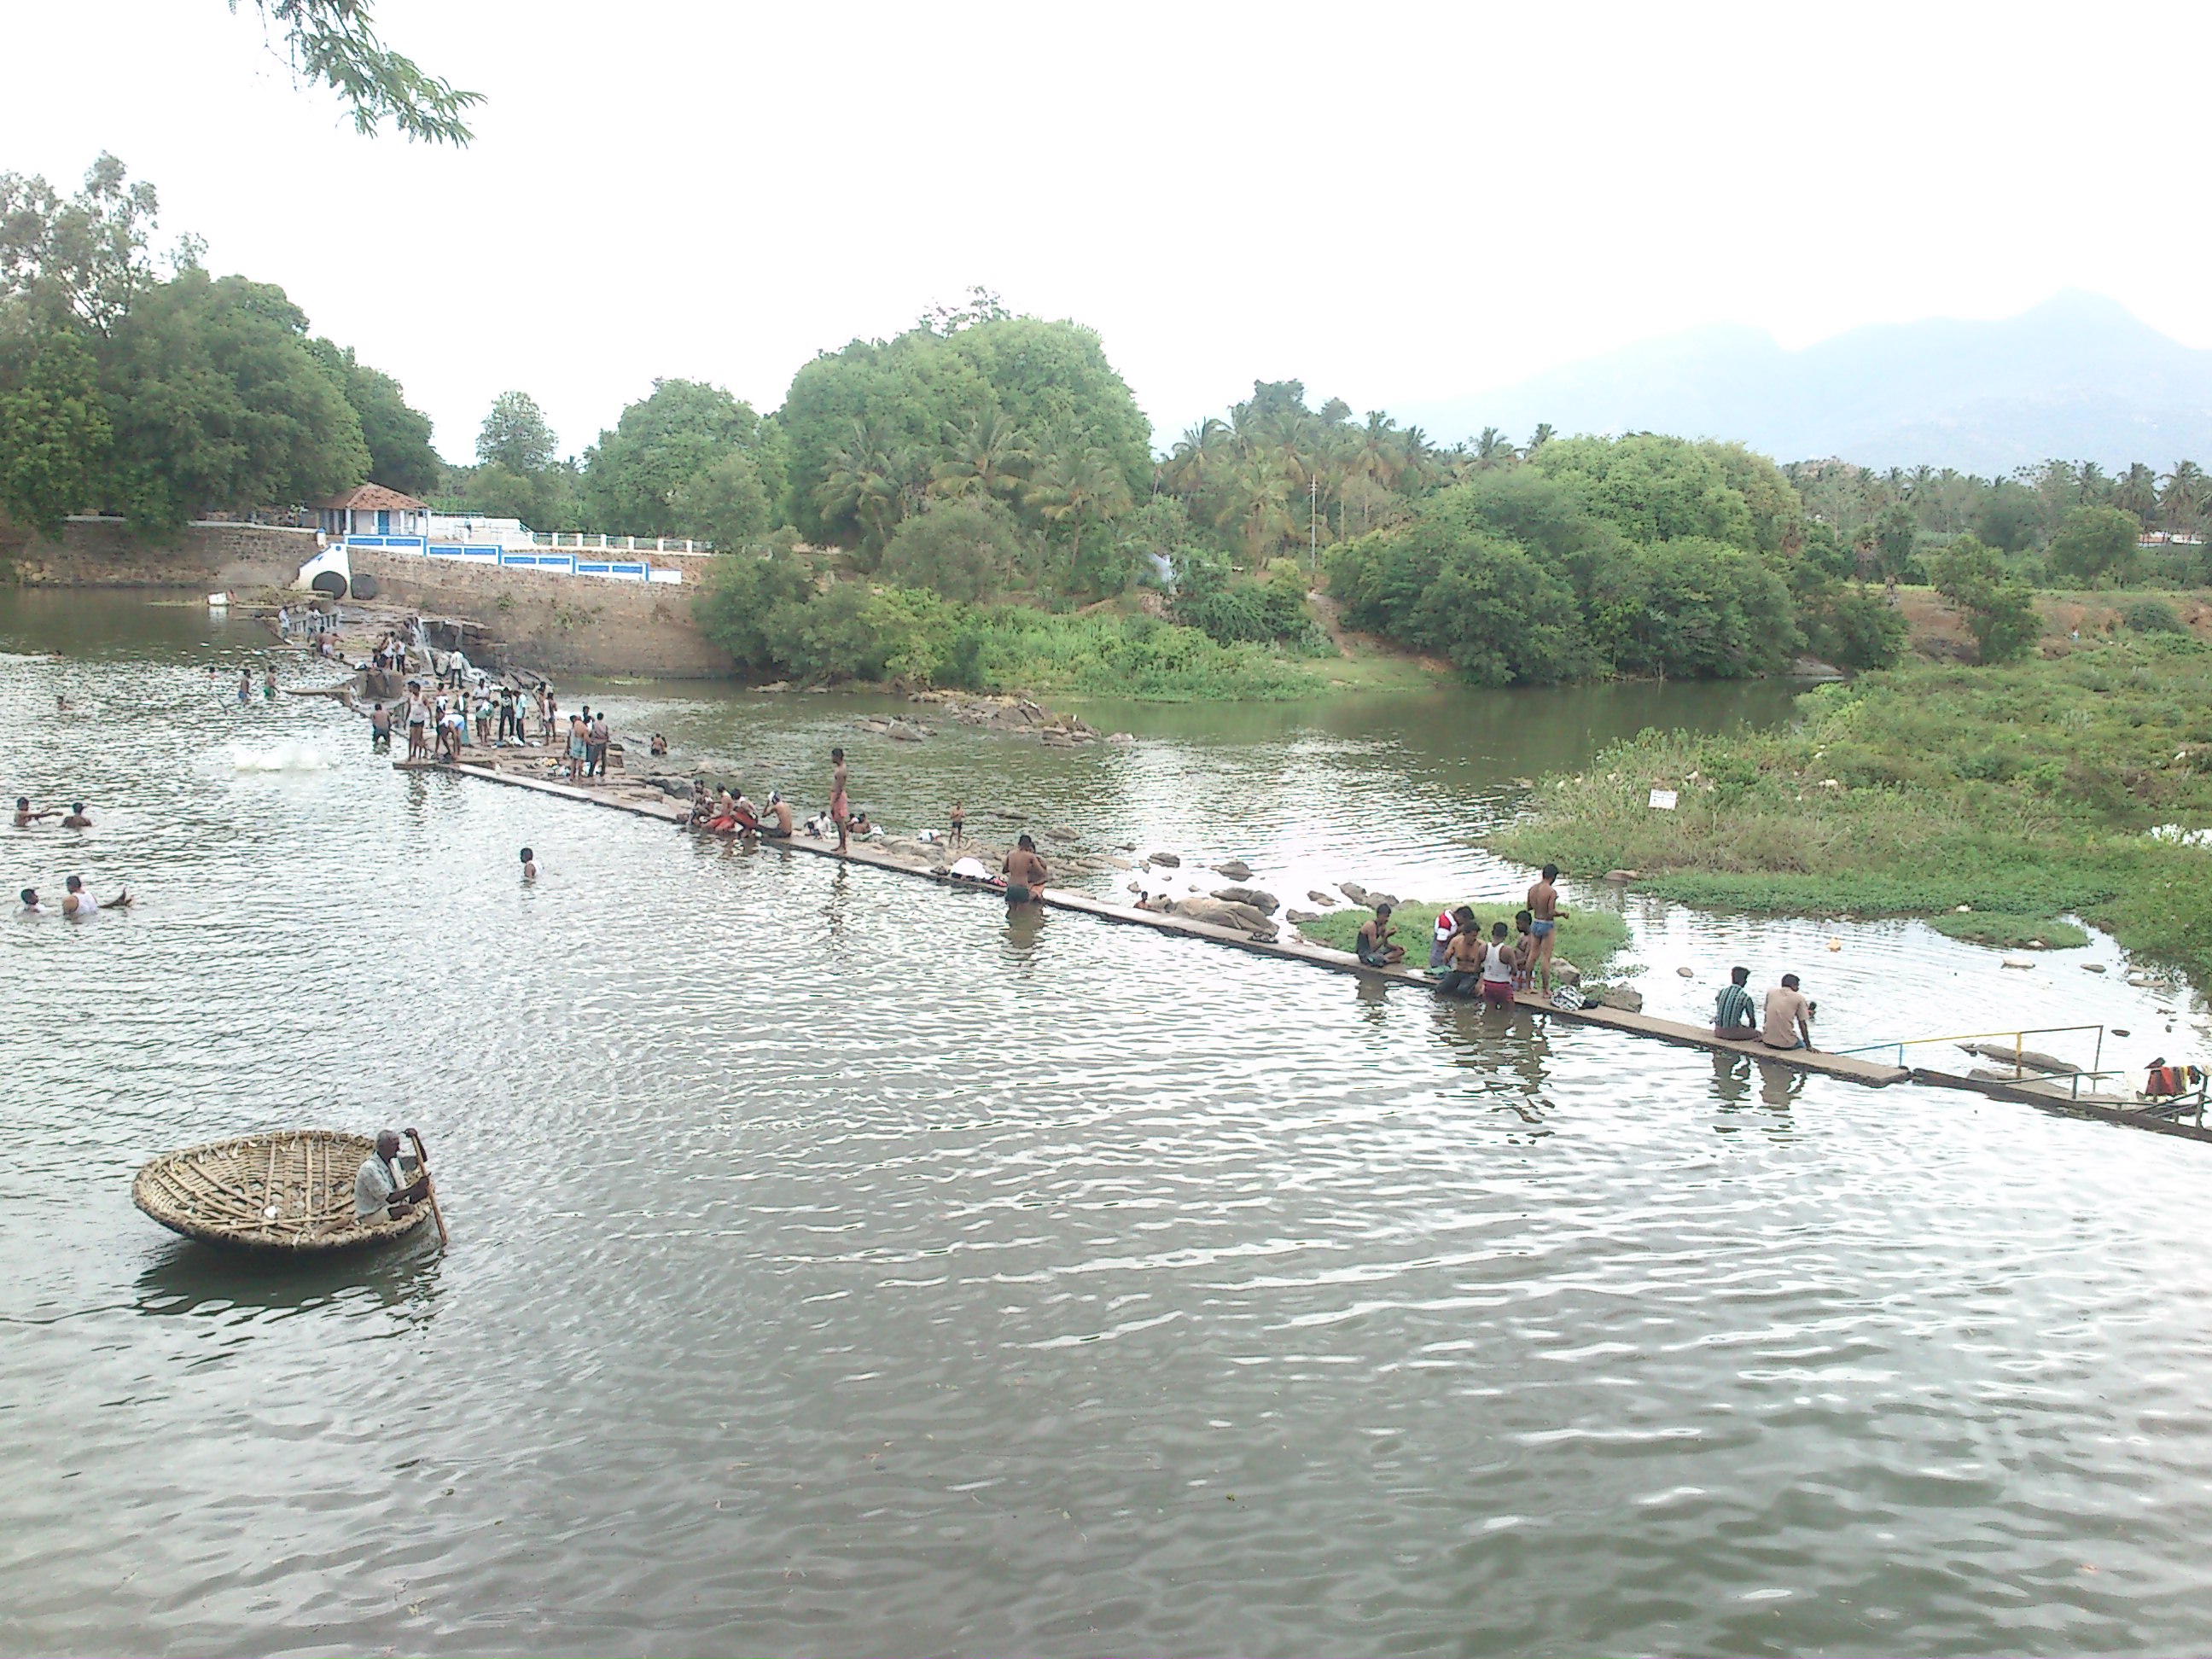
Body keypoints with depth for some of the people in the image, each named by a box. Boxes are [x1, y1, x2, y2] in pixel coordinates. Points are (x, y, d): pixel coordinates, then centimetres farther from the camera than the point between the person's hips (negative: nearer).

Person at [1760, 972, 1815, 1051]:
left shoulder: (1770, 993, 5)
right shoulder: (1799, 998, -4)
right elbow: (1802, 1024, -1)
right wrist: (1809, 1046, 5)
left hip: (1768, 1042, 3)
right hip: (1787, 1044, -3)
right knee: (1802, 1044, 29)